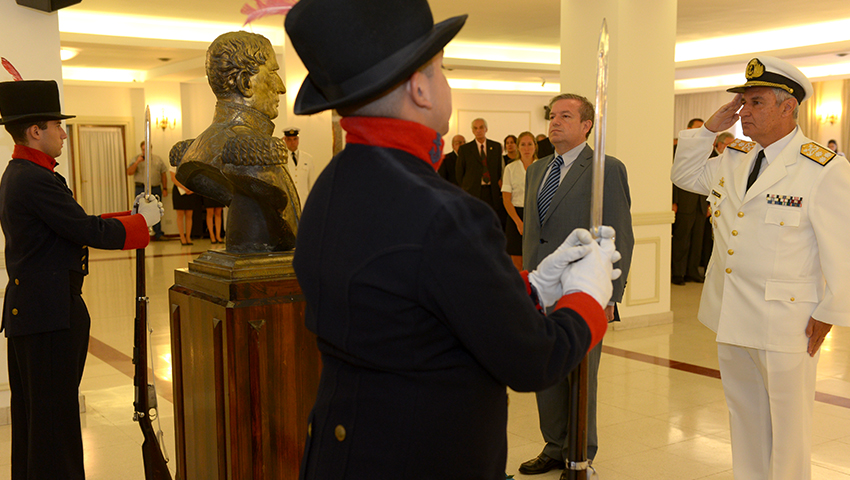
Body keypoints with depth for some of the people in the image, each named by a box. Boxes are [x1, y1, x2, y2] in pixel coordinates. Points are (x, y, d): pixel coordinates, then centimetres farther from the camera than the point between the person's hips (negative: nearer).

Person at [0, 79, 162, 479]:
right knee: (56, 414, -3)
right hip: (51, 312, -11)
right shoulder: (36, 180, -18)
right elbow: (92, 232, -19)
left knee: (32, 412, 18)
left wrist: (132, 214, 10)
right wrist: (143, 221, -5)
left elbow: (77, 225, 14)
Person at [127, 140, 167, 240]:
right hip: (141, 189, -2)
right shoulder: (136, 159, 5)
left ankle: (158, 234, 14)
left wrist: (165, 188, 7)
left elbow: (163, 175, 13)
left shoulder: (158, 159, 11)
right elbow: (129, 172, -5)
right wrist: (137, 162, -14)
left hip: (156, 189, 2)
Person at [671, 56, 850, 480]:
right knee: (743, 412, 19)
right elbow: (684, 174, 22)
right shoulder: (734, 159, 8)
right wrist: (709, 128, 7)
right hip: (731, 315, 7)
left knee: (787, 422, 7)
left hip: (784, 320, -7)